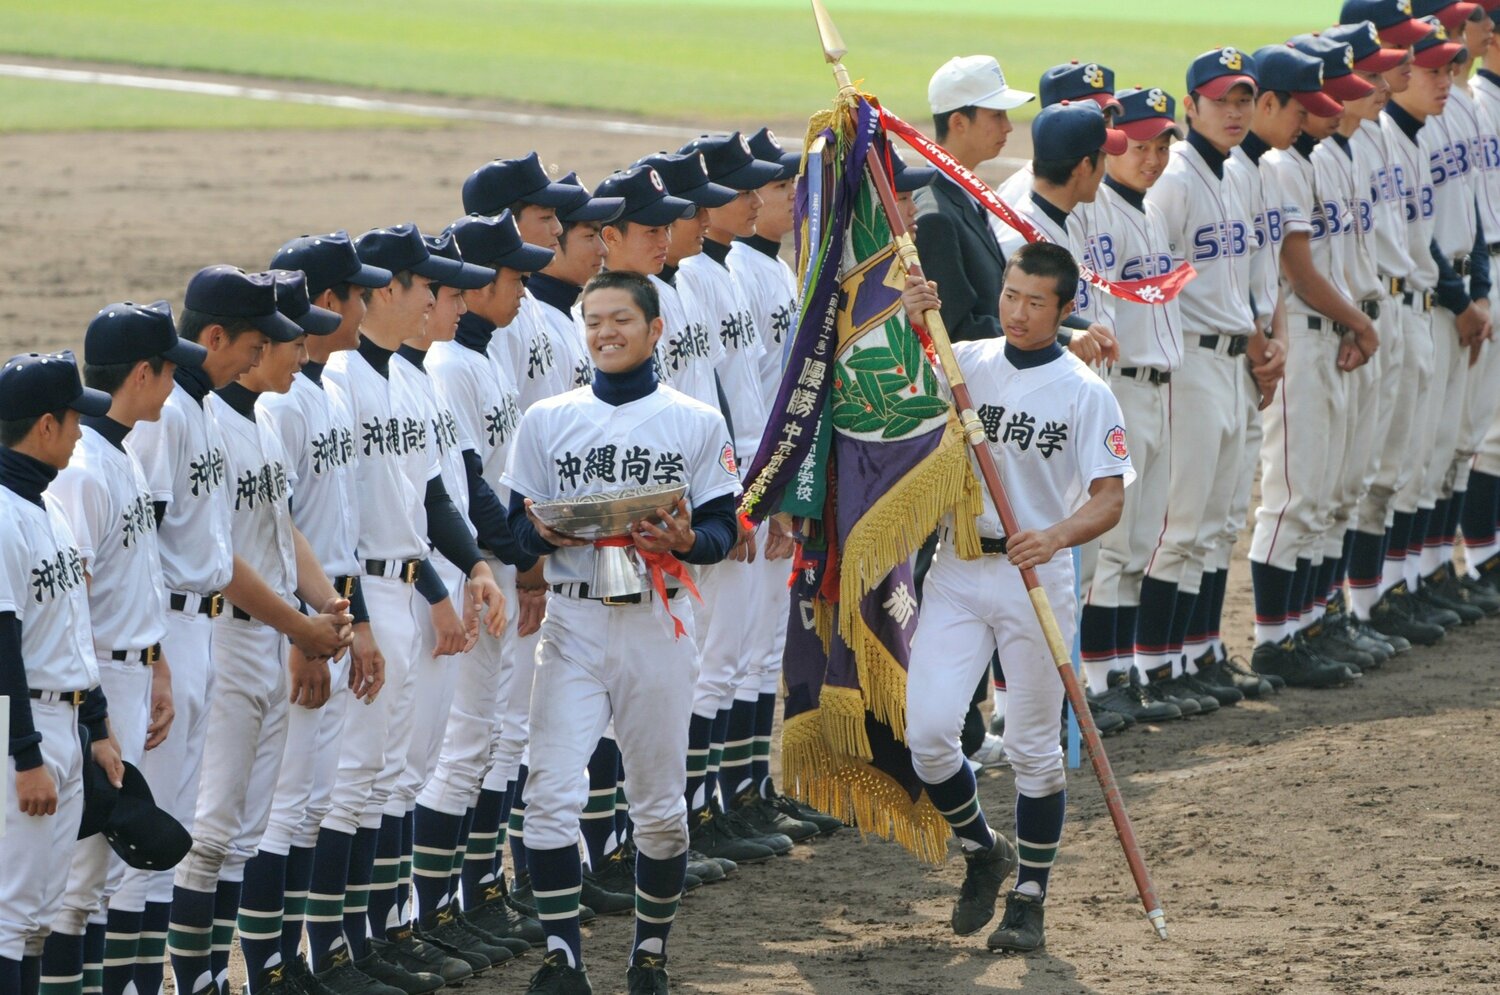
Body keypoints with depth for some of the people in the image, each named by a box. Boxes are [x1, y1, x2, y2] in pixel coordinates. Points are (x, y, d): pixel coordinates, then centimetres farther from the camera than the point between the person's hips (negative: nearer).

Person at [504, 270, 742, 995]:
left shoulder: (697, 424, 6)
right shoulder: (547, 421, 9)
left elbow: (724, 529, 4)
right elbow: (517, 528, 8)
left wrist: (684, 540, -18)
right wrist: (547, 533, -15)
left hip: (657, 624, 0)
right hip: (573, 622, 0)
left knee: (660, 802, 7)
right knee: (551, 793, -12)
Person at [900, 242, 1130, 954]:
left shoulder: (1085, 393, -6)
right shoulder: (964, 362, 4)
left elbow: (1110, 499, -13)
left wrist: (1056, 536, -32)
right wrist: (910, 328, -17)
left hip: (1037, 574, -3)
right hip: (957, 569, 3)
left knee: (1032, 748, 5)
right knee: (927, 730, -6)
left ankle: (1029, 899, 18)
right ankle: (982, 853, 20)